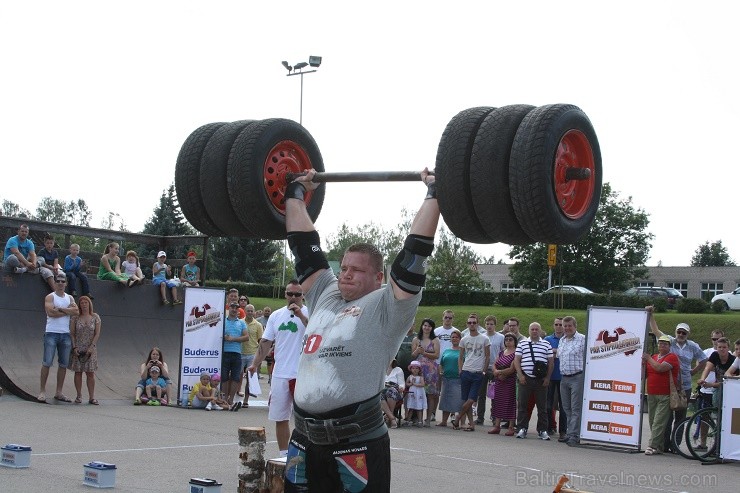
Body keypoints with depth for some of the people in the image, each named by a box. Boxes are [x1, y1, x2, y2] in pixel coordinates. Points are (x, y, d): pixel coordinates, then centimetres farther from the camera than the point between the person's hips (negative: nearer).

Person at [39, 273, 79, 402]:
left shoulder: (70, 298, 15)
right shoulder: (50, 297, 1)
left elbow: (76, 311, -1)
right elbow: (51, 312, -15)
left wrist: (60, 309, -10)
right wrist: (68, 310, -6)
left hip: (65, 334, 5)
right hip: (51, 333, -5)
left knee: (64, 364, 5)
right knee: (47, 363, -8)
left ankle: (59, 392, 10)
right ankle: (42, 391, -5)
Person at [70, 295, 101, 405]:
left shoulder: (95, 317, 4)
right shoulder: (75, 318, 3)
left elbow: (97, 333, 0)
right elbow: (72, 334, 1)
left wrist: (91, 347, -10)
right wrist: (74, 347, -10)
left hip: (90, 349, 0)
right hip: (78, 349, 0)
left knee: (90, 373, -2)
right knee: (78, 372, 1)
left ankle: (91, 397, -1)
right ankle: (79, 396, 8)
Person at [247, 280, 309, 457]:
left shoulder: (309, 313, -2)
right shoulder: (276, 315, 11)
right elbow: (266, 342, 12)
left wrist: (300, 315, -23)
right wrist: (255, 363, 3)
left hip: (302, 375, -5)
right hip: (280, 374, 5)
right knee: (280, 417, 11)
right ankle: (283, 454, 22)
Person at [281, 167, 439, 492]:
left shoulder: (387, 307, -1)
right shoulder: (325, 295, 15)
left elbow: (414, 253, -8)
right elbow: (304, 245, 21)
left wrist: (434, 193, -6)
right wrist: (295, 192, 25)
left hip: (356, 442, -6)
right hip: (305, 439, 6)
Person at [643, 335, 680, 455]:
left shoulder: (672, 357, -3)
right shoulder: (653, 357, 18)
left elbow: (660, 368, -19)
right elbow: (645, 373, 23)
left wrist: (648, 358, -6)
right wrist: (643, 363, 5)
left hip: (665, 396, -7)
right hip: (651, 395, 7)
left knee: (659, 422, -11)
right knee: (652, 421, 6)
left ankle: (653, 446, -13)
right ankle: (660, 447, 13)